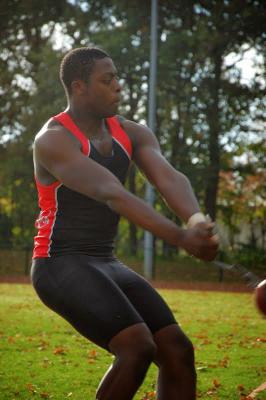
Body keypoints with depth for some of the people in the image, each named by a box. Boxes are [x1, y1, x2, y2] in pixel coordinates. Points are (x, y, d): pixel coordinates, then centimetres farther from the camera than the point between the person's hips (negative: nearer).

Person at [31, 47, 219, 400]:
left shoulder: (133, 134, 8)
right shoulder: (51, 141, -16)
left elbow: (171, 179, -12)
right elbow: (112, 195, -31)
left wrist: (197, 220, -35)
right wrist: (180, 238, -41)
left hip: (105, 266, 8)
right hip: (60, 268, -8)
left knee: (177, 350, -6)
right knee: (139, 348, -25)